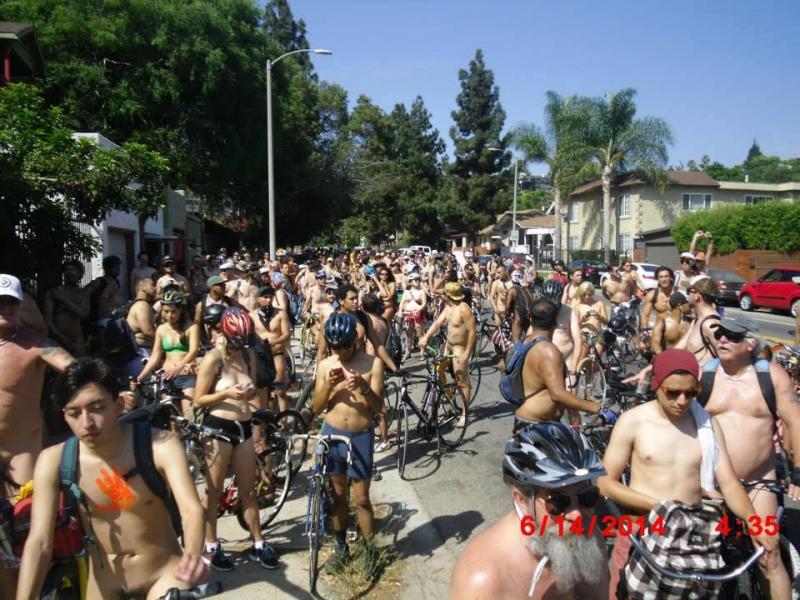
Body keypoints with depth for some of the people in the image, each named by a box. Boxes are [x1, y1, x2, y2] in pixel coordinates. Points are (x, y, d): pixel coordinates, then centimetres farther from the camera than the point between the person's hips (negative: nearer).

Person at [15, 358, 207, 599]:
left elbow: (191, 508, -32)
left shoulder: (161, 446, -22)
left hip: (163, 573, -2)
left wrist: (193, 555, -52)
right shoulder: (54, 462, -15)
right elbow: (39, 543, -19)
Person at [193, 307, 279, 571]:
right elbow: (198, 400, -10)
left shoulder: (249, 355, 3)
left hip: (244, 427, 5)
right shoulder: (212, 359, -12)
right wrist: (227, 393, -24)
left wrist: (251, 392, -10)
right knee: (214, 491, 9)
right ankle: (211, 547, 25)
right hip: (218, 427, -5)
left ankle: (258, 545, 26)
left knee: (248, 490, 14)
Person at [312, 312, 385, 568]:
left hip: (360, 437, -2)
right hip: (331, 435, 3)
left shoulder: (373, 363, -8)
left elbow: (379, 406, -10)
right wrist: (328, 386, -18)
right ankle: (341, 547, 34)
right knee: (338, 495, 17)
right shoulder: (325, 365, -1)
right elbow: (316, 408, 0)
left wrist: (364, 388, -30)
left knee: (361, 499, 5)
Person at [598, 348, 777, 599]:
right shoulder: (632, 422, -10)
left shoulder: (707, 423, 1)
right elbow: (605, 483, -8)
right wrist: (659, 505, -17)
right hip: (640, 532, -3)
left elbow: (728, 482, 0)